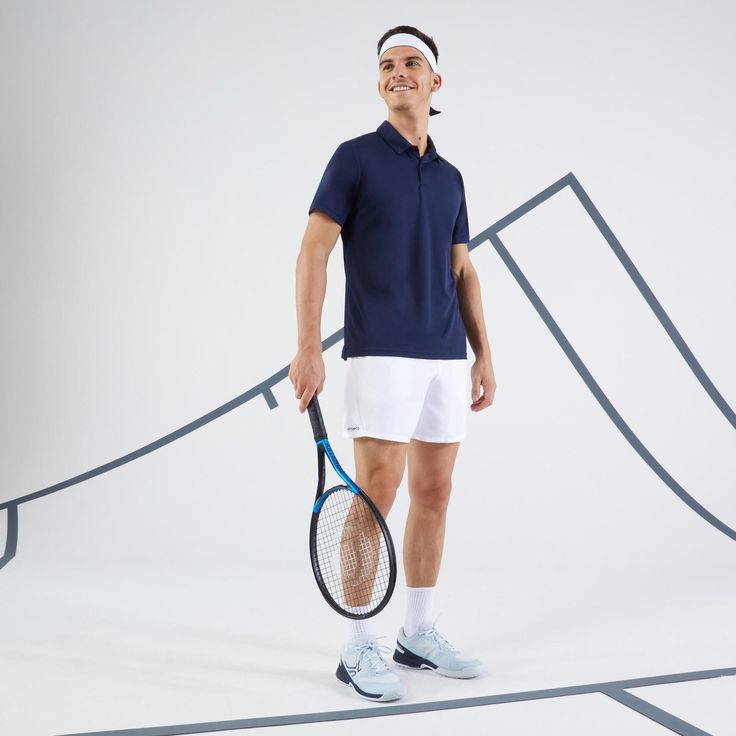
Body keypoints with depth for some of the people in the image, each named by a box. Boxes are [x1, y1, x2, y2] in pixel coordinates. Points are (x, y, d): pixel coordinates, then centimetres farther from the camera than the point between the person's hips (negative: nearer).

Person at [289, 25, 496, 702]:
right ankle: (359, 649, 4)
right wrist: (308, 347, -15)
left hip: (446, 358, 6)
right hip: (381, 356, -6)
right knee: (377, 493, -7)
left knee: (434, 492, 8)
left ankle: (419, 633, 21)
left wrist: (483, 355, 11)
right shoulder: (356, 157, 2)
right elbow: (313, 251, -5)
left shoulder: (450, 177, 18)